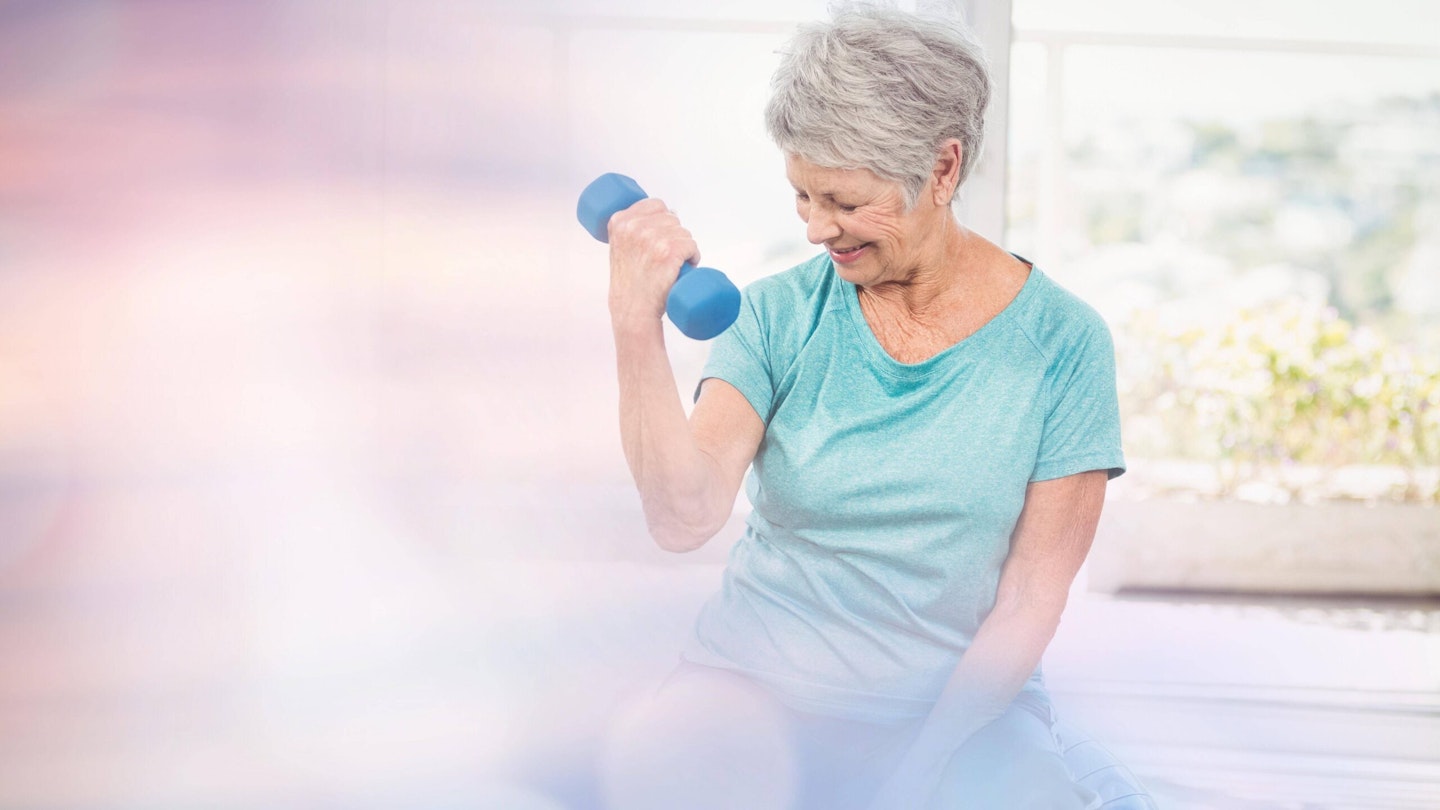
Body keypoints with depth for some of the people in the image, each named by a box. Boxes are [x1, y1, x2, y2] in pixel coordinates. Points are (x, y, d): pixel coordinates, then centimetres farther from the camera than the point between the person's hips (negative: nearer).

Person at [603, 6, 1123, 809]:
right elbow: (685, 518, -12)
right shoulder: (781, 315, 2)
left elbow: (1029, 601, -3)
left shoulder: (1060, 343, -3)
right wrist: (636, 324, -21)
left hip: (962, 705, 0)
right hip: (756, 683, 1)